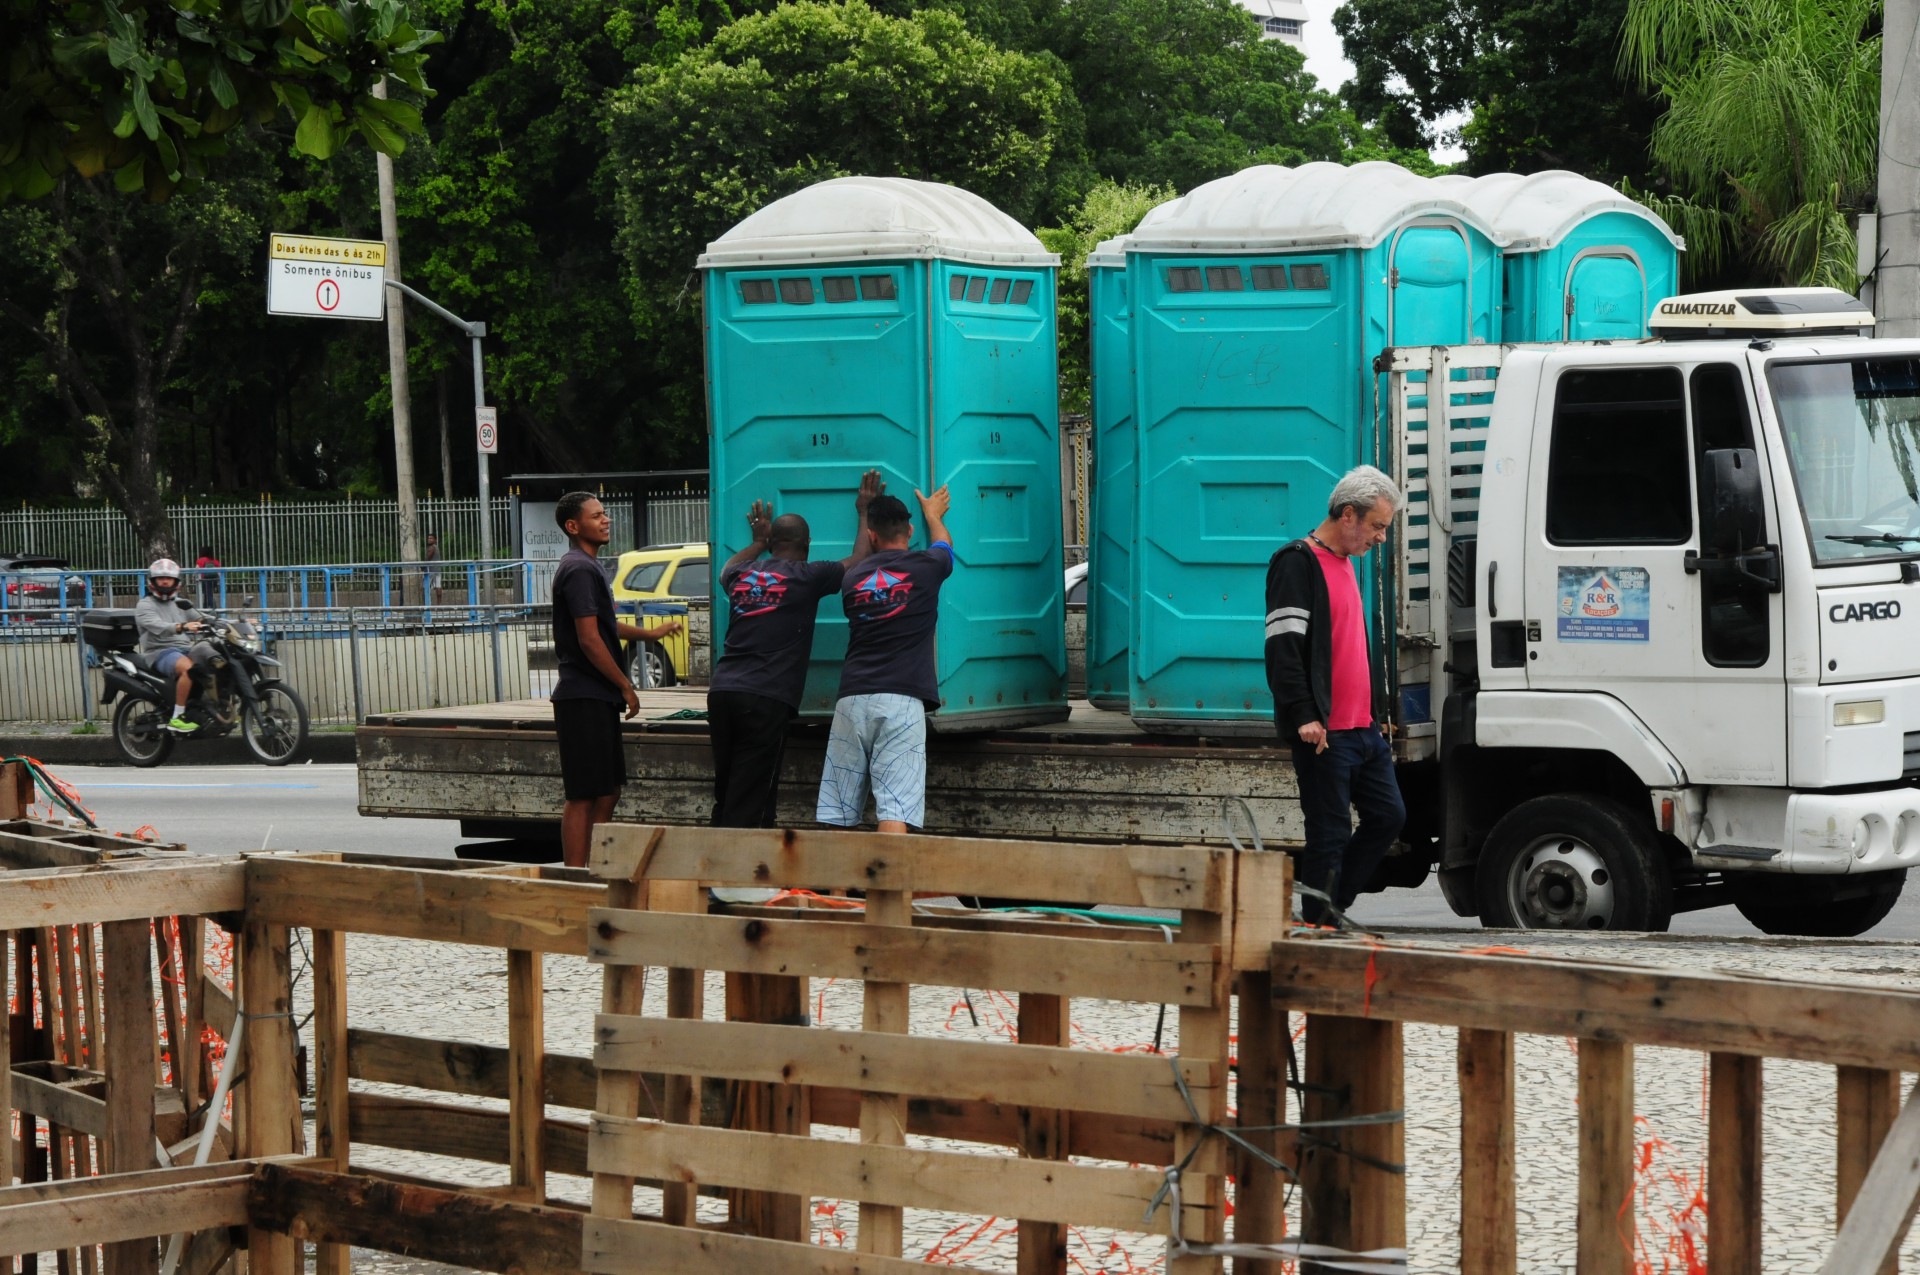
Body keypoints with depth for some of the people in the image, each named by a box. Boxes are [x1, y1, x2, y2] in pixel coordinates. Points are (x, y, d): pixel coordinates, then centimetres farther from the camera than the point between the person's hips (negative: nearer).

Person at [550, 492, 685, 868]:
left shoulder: (587, 567, 18)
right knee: (582, 795, -8)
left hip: (597, 696, 10)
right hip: (584, 697, -10)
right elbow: (589, 640, -20)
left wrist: (649, 633, 40)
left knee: (609, 788, 15)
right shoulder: (579, 570, -15)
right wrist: (626, 686, -13)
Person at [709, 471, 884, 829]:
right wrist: (864, 512, 27)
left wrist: (759, 542, 55)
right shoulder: (807, 577, 1)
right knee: (751, 800, -6)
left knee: (725, 796, 11)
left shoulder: (742, 575, 15)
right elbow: (858, 561, 14)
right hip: (766, 698, -6)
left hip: (722, 692, 6)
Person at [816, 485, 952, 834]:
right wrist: (933, 515, 52)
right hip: (901, 700, -3)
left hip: (852, 697, 3)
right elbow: (943, 546, 31)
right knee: (895, 809, -12)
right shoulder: (924, 567, 7)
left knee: (839, 812, 6)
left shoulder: (853, 579, 13)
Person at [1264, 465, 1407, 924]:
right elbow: (1283, 648, -18)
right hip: (1325, 732, -9)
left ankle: (1332, 908, 18)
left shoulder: (1345, 564, 20)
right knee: (1330, 833, -6)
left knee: (1388, 815, 10)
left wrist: (1378, 711, 25)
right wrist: (1303, 715, -24)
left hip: (1364, 729, 9)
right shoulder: (1298, 563, -10)